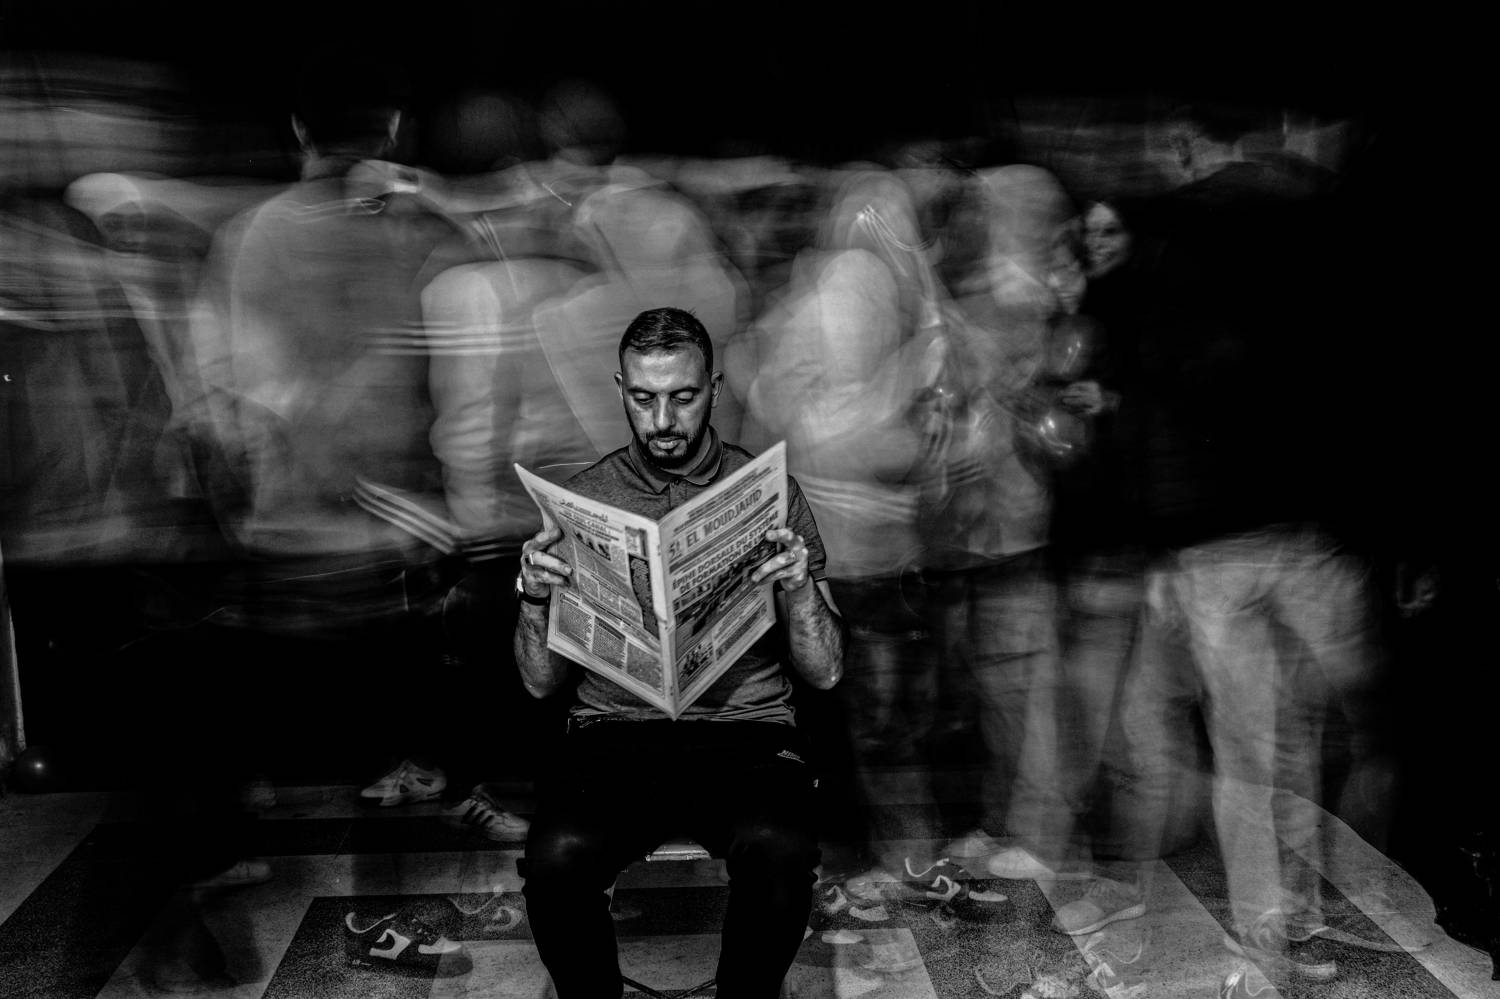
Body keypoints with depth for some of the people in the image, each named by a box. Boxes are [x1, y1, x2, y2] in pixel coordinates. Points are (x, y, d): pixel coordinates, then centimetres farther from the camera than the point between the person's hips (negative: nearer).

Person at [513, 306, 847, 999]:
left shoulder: (771, 493, 7)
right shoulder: (581, 499, 9)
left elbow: (824, 672, 4)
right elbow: (542, 682, 8)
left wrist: (800, 586, -15)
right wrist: (534, 600, -12)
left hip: (746, 730, 0)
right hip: (615, 731, 1)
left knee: (780, 850, -32)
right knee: (556, 855, -30)